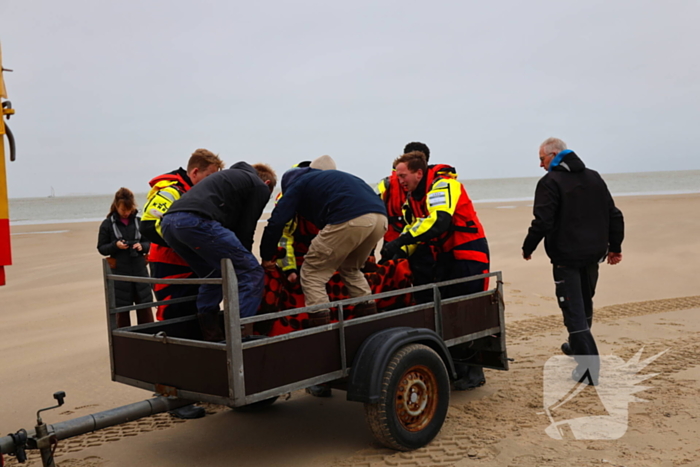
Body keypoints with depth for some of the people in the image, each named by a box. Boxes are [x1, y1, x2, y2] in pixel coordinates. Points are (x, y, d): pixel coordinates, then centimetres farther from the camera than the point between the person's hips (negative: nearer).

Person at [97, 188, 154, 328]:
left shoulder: (138, 221, 4)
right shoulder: (107, 224, -2)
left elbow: (148, 243, 10)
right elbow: (101, 248, 1)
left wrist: (141, 246, -12)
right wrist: (115, 245, -17)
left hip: (140, 271, 2)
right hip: (120, 273, -2)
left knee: (145, 307, 7)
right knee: (122, 309, 6)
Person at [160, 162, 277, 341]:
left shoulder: (232, 176, 38)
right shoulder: (260, 187, 16)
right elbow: (245, 229, 10)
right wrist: (242, 259, 22)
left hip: (168, 222, 9)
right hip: (197, 221, -9)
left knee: (214, 275, 26)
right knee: (251, 273, -2)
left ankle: (209, 336, 19)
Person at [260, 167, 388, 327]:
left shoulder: (297, 184, 20)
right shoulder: (327, 177, 40)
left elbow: (277, 221, 9)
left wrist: (266, 256, 19)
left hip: (349, 220, -7)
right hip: (381, 217, 7)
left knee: (312, 274, 8)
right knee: (351, 269, 30)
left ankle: (320, 324, 0)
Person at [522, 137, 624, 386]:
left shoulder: (551, 182, -12)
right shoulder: (594, 178, 11)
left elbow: (542, 222, -20)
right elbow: (614, 216, 11)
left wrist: (527, 248, -8)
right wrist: (615, 247, 18)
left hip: (566, 256, -7)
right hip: (593, 253, 7)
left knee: (573, 309, -5)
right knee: (585, 303, 23)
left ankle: (589, 367, -11)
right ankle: (579, 346, 42)